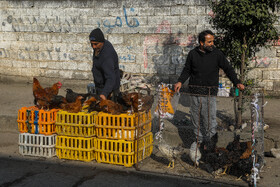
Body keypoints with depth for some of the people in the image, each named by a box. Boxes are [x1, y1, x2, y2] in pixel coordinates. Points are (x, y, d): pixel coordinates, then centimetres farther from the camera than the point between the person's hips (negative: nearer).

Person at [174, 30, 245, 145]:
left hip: (210, 92, -2)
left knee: (210, 118, -6)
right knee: (196, 118, 7)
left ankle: (210, 141, 9)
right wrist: (180, 81, -2)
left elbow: (228, 69, 5)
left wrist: (237, 82, -5)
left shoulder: (217, 54, -1)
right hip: (195, 91, 2)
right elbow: (187, 70, 13)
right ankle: (199, 140, 20)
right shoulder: (193, 54, 3)